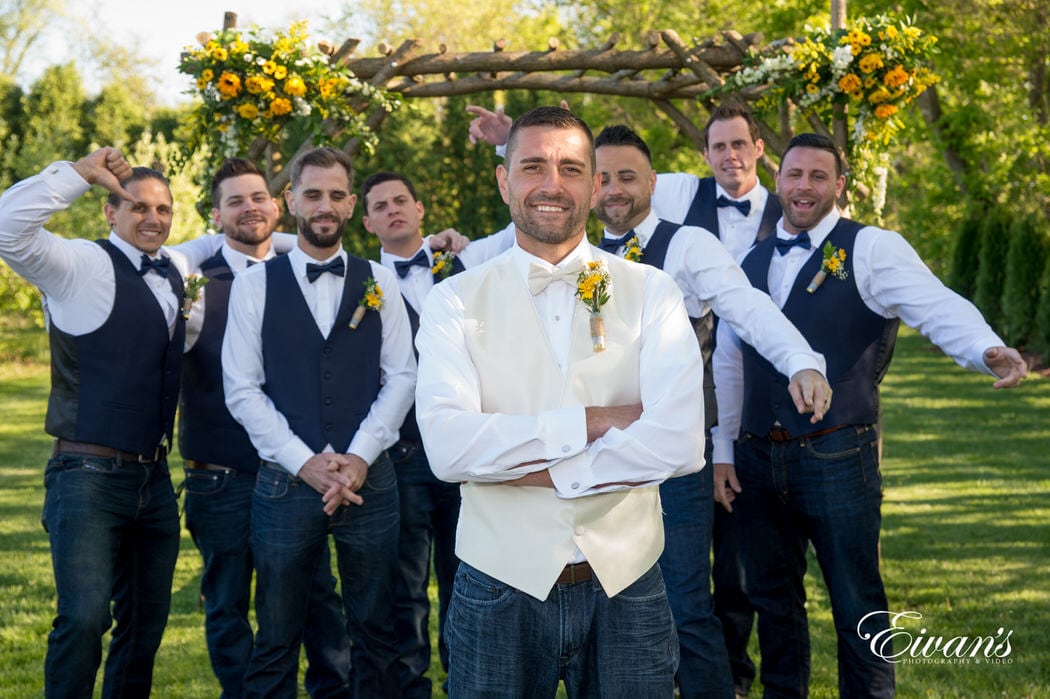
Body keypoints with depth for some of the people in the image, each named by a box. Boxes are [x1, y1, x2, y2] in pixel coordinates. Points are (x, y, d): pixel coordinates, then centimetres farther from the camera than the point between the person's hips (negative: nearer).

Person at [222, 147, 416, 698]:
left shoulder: (379, 282, 8)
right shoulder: (254, 285, 3)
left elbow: (402, 377, 3)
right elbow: (242, 389, -2)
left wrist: (360, 457, -10)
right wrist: (305, 463, -10)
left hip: (369, 479, 1)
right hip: (286, 481, -1)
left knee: (375, 632, 8)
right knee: (276, 638, 5)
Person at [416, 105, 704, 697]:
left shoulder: (651, 292, 1)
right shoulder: (457, 301, 0)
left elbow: (679, 444, -13)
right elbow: (448, 447, -15)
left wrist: (534, 469, -13)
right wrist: (591, 422, -15)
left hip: (625, 583, 1)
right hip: (501, 584, 0)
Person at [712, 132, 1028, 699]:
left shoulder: (871, 250, -5)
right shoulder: (752, 262, 12)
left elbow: (939, 308, -20)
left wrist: (989, 351, -40)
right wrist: (722, 451, 15)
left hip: (837, 459, -5)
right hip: (758, 461, 5)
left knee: (858, 606, 0)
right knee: (773, 599, 16)